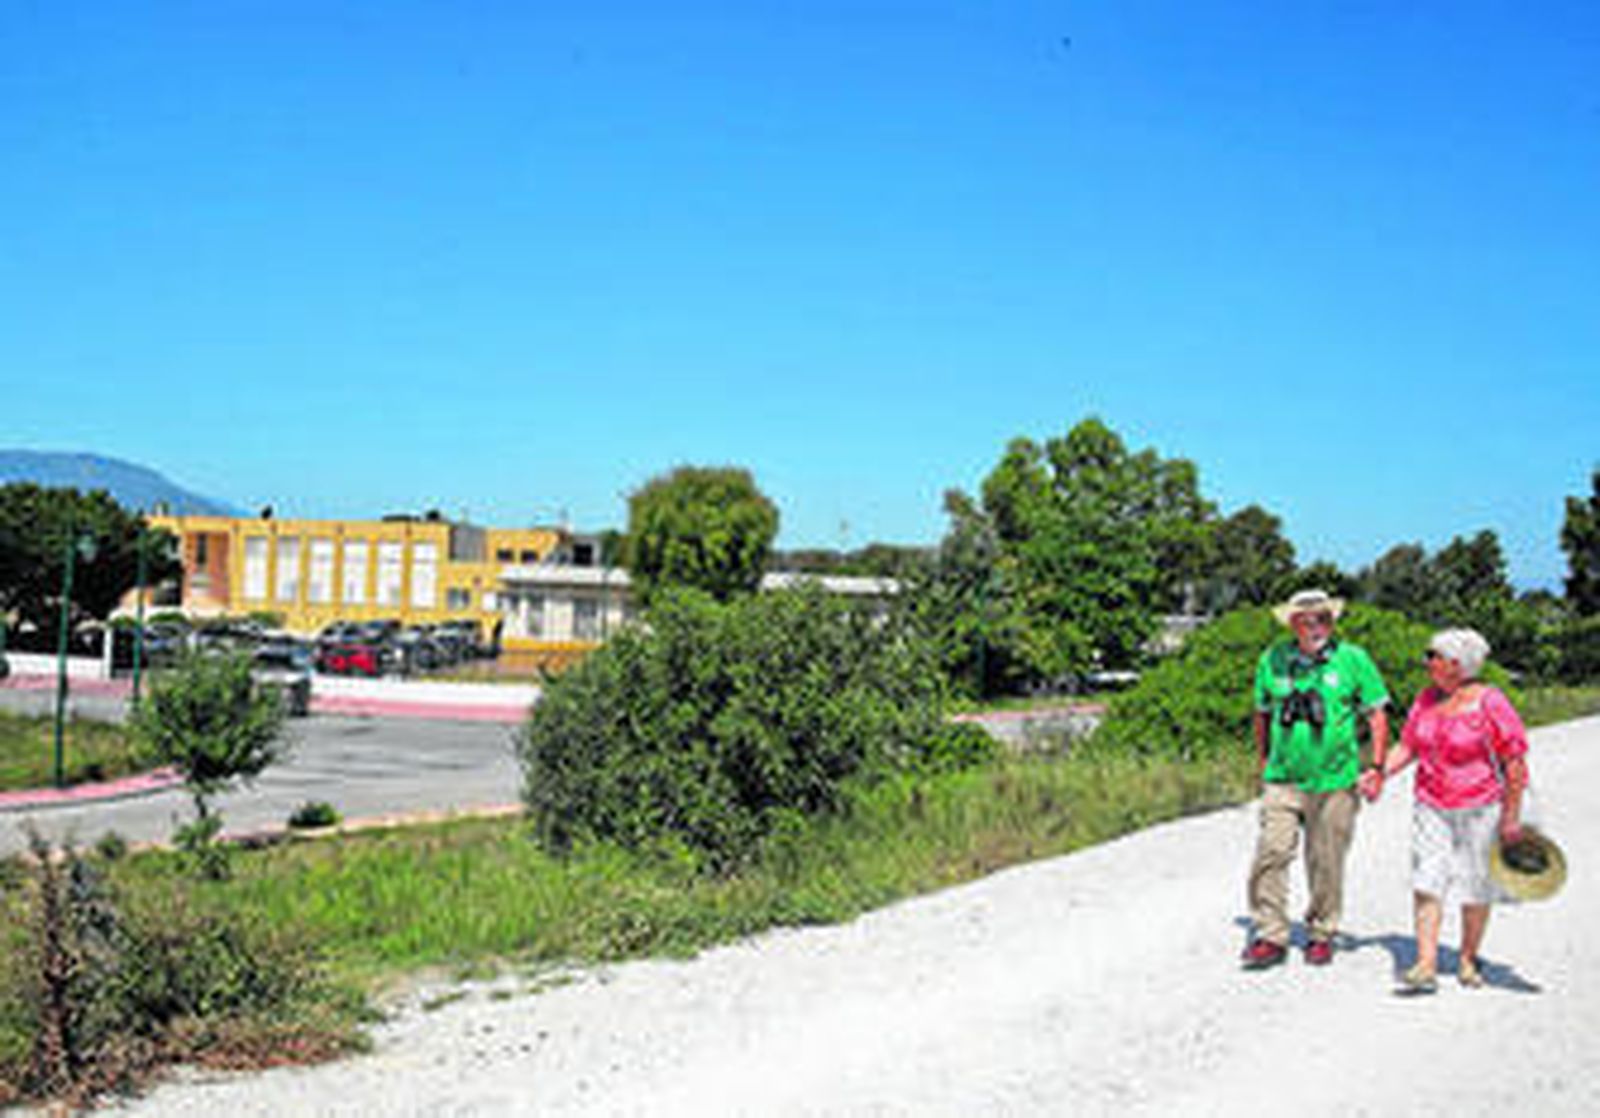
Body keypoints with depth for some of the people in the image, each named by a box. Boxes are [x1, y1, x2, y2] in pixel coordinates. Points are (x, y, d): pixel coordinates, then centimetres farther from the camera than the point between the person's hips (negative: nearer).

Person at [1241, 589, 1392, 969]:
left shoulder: (1352, 660, -1)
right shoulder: (1273, 660, 5)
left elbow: (1377, 714, 2)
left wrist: (1376, 768, -5)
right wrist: (1264, 760, 17)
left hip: (1335, 781, -1)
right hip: (1283, 780, 2)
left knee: (1326, 863, 5)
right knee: (1271, 853, -9)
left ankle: (1321, 936, 21)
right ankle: (1271, 937, -2)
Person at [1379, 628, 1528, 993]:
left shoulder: (1489, 703, -12)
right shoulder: (1426, 699, 5)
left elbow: (1515, 762, -10)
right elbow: (1407, 746, 14)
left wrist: (1511, 817, -10)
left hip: (1480, 809, -4)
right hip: (1432, 807, 4)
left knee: (1476, 889, 7)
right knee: (1426, 883, -7)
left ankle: (1468, 959, 24)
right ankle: (1426, 966, -9)